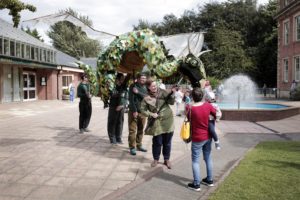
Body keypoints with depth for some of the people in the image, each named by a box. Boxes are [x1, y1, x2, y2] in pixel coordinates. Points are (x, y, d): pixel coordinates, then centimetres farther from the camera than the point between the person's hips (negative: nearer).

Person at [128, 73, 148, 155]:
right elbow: (131, 99, -13)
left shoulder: (145, 87, 9)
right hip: (134, 111, -5)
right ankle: (132, 147, 3)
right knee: (132, 130, -3)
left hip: (142, 111, 5)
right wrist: (134, 111, -18)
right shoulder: (133, 86, -7)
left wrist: (138, 92, -20)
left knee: (141, 130, 11)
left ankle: (139, 145, 23)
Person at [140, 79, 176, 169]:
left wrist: (172, 94, -22)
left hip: (168, 120, 1)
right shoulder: (146, 98, -4)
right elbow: (143, 110, -1)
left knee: (167, 142, 10)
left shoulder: (163, 92, -2)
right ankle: (156, 159, 27)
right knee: (157, 142, 4)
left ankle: (167, 159, 26)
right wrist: (151, 114, -15)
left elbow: (171, 102, -5)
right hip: (157, 122, -1)